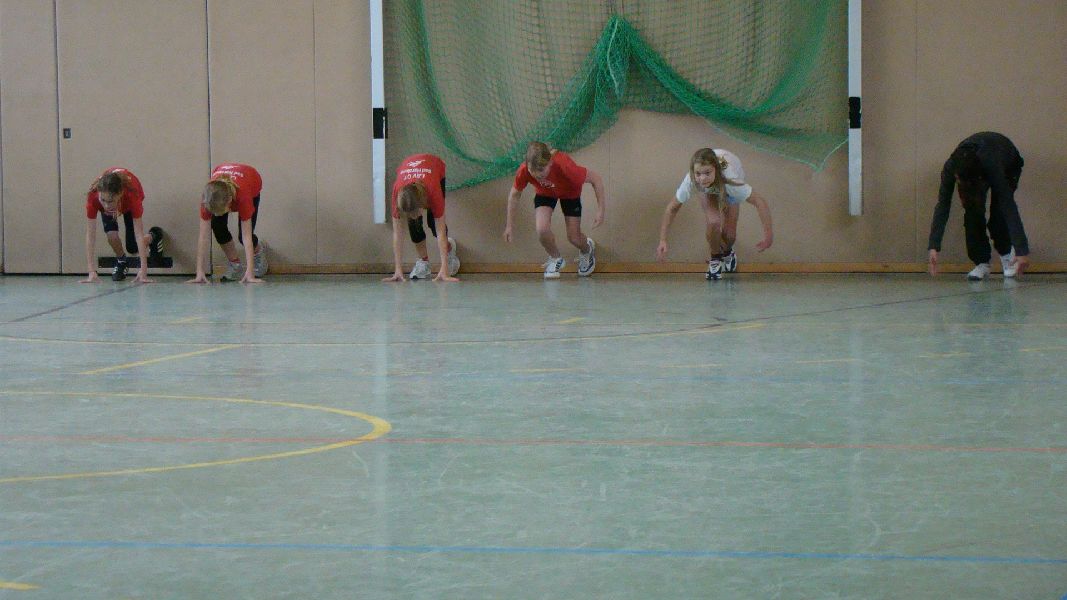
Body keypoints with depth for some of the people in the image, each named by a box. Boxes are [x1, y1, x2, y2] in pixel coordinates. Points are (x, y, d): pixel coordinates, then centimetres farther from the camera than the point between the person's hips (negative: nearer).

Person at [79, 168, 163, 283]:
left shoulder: (131, 194, -46)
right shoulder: (93, 195, -44)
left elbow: (139, 234, -42)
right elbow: (90, 235, -40)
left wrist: (143, 271, -46)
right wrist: (92, 272, -44)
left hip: (128, 204, -1)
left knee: (132, 247, -4)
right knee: (112, 236, -24)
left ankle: (153, 236, 31)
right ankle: (121, 261, 11)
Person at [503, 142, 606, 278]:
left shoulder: (564, 166, -45)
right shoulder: (524, 171, -35)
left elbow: (596, 179, -30)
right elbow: (514, 194, -13)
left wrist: (601, 210, -31)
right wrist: (509, 225, -7)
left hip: (569, 193, -2)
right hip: (544, 193, 2)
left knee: (574, 238, 1)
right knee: (542, 230, -22)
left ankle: (587, 249, 42)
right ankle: (555, 258, 12)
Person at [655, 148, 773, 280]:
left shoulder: (730, 179, -48)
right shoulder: (691, 181, -42)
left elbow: (760, 202, -42)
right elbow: (672, 208, -26)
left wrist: (768, 235, -44)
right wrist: (662, 240, -28)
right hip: (707, 190, 0)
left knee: (729, 234, -5)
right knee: (714, 222, -24)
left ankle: (727, 251, 36)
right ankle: (715, 258, 9)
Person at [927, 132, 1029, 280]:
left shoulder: (993, 166, -46)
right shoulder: (951, 167, -37)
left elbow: (1009, 207, -46)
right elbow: (943, 205, -33)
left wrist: (1022, 251, -49)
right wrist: (934, 246, -39)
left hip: (1009, 165, -3)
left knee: (1000, 211, -19)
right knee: (972, 211, -20)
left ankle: (1006, 253, 9)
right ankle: (981, 262, -6)